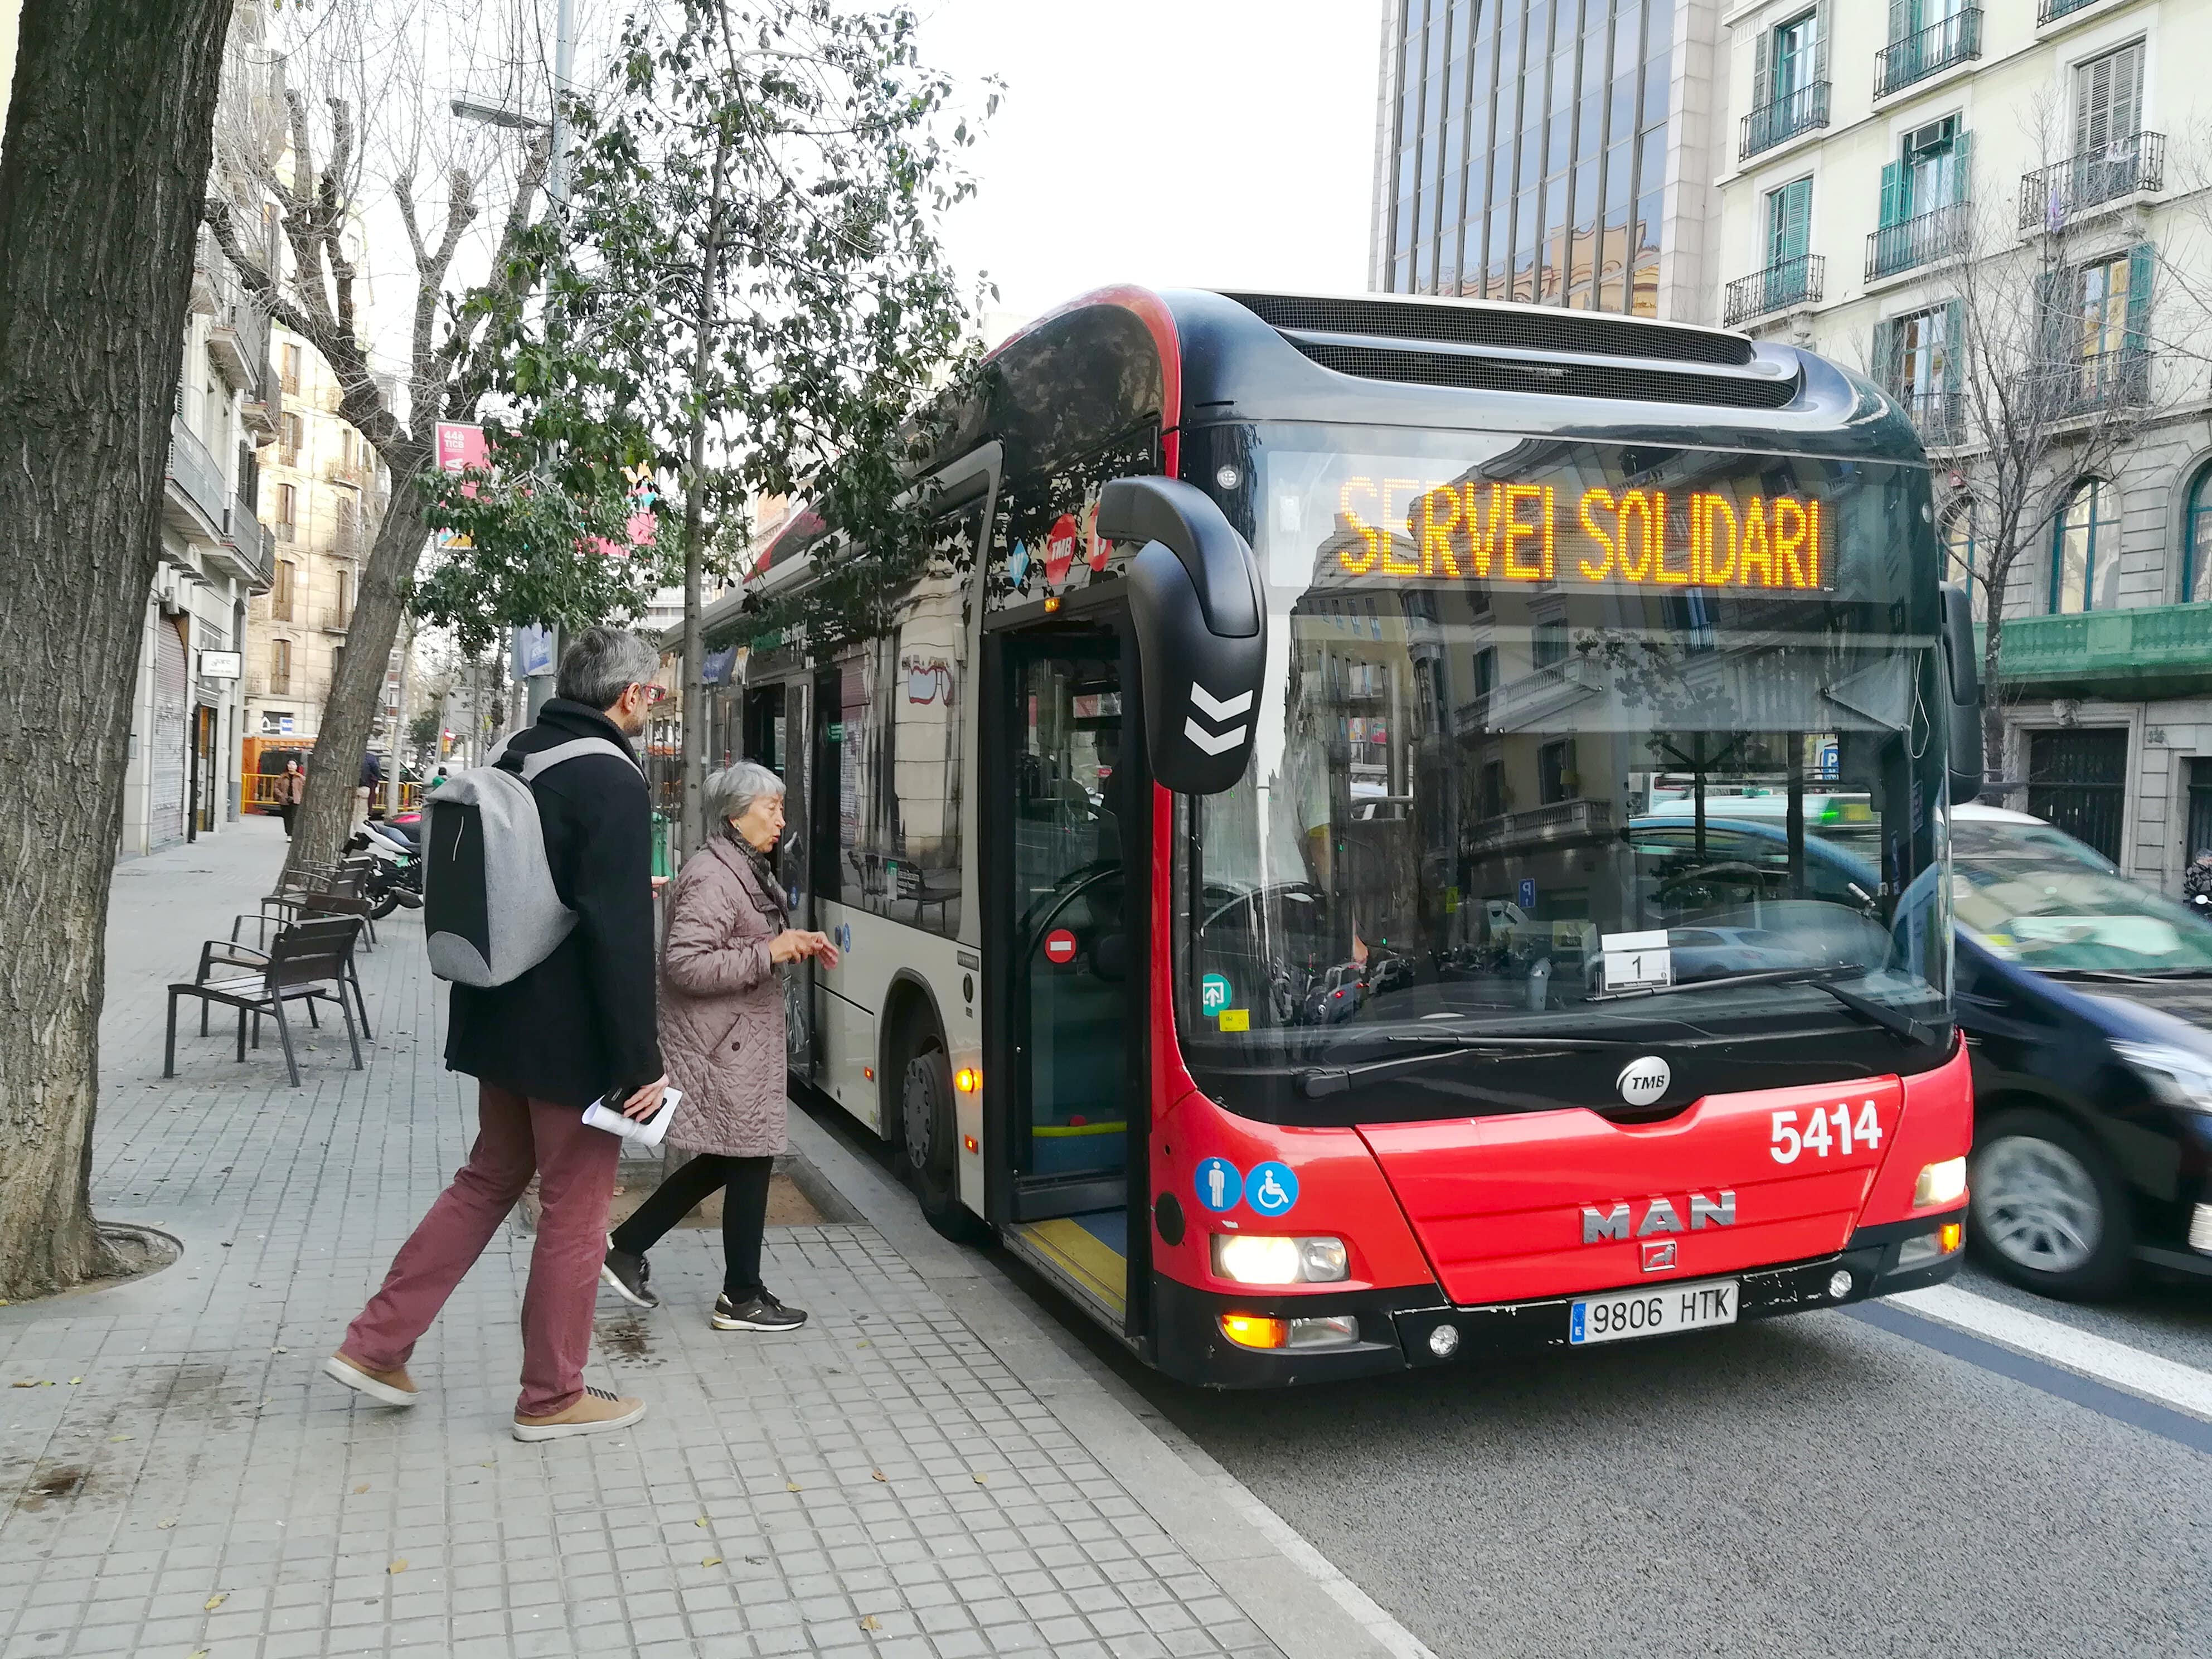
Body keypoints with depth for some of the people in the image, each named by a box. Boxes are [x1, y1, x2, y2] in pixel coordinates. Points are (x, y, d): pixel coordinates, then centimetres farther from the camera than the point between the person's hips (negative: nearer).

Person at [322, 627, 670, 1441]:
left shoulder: (519, 758, 8)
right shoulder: (611, 783, -19)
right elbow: (619, 938, -23)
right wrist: (641, 1062, -19)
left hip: (500, 1018, 8)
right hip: (573, 1037, -8)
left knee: (488, 1180, 22)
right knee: (575, 1206, 6)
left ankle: (375, 1344, 25)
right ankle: (552, 1397, 19)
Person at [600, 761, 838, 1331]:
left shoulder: (746, 870, 12)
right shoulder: (712, 877, -19)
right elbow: (686, 965, -25)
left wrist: (795, 942, 7)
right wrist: (769, 953, -24)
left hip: (740, 1039, 10)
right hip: (723, 1044, -10)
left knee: (724, 1159, 17)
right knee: (750, 1161, 1)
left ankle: (626, 1246, 26)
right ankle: (741, 1299, 15)